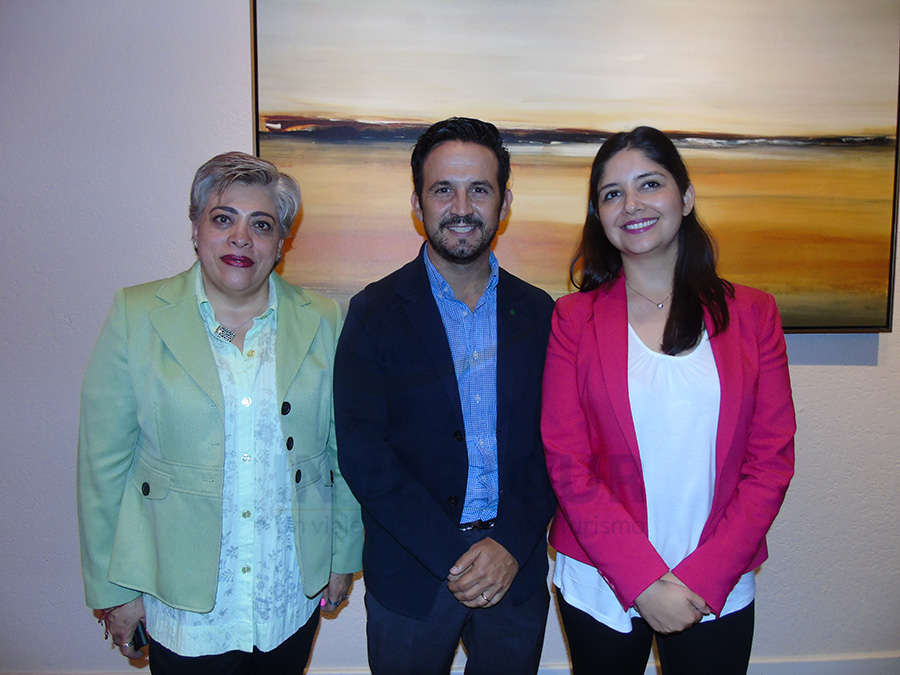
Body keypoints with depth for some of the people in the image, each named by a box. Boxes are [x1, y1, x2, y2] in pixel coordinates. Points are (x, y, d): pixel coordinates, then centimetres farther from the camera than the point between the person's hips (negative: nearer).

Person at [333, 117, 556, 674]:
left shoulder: (538, 314, 1)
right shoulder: (376, 311, -7)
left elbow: (553, 445, 0)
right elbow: (362, 452, -12)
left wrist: (511, 545, -12)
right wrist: (453, 556, -15)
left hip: (516, 571, 2)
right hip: (411, 576, -2)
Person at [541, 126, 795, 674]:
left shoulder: (752, 313, 0)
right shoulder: (574, 318, -3)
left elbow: (772, 459, -2)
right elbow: (567, 460, -7)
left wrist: (702, 577, -11)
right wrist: (643, 579, -14)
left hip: (718, 591, 1)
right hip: (601, 588, 0)